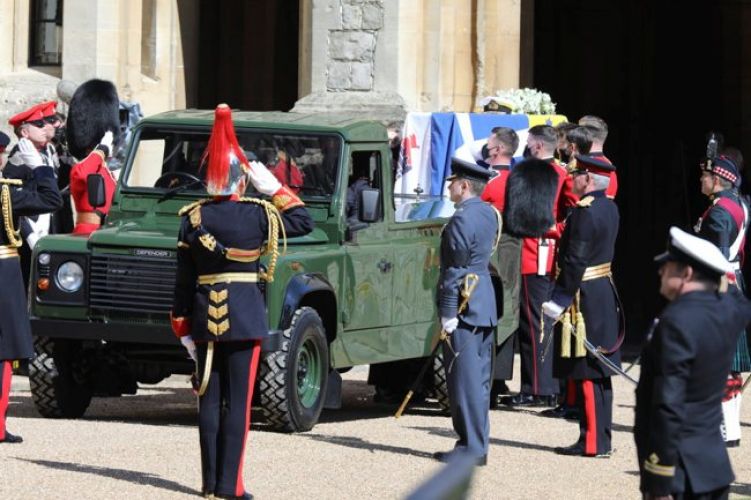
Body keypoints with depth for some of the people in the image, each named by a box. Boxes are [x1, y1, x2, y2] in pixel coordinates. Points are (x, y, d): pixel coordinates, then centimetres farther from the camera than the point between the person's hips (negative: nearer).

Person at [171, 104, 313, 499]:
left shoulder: (192, 219, 0)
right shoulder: (259, 215, -9)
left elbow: (183, 279, 3)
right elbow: (304, 223, 7)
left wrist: (184, 328, 10)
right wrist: (274, 188, 9)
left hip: (205, 317, 3)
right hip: (245, 316, -3)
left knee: (209, 400, 10)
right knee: (237, 402, -1)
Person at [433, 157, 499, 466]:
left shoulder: (462, 219, -16)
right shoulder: (489, 213, 12)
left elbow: (455, 270, -18)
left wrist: (448, 314, -16)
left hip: (465, 306, -9)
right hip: (486, 306, 10)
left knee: (465, 379, -6)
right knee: (479, 378, 12)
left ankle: (470, 447, -6)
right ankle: (478, 444, 17)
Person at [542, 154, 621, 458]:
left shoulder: (584, 211, -18)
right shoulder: (610, 208, 11)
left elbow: (575, 262, -21)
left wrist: (558, 302, -17)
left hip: (584, 297, -9)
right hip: (605, 294, 10)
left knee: (587, 373, -6)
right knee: (600, 373, 12)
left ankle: (592, 442, -4)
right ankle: (602, 438, 17)